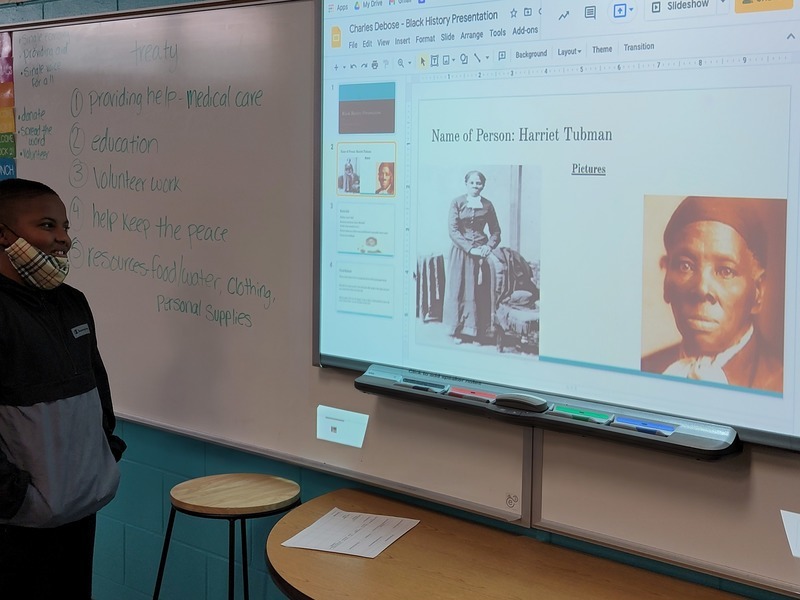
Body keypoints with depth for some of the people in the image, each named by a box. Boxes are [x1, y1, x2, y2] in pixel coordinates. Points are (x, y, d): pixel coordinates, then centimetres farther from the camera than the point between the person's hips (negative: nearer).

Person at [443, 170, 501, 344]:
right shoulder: (457, 203, -2)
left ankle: (475, 332, 8)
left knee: (478, 291, 2)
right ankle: (458, 331, 10)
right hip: (461, 251, -2)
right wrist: (470, 248, -16)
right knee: (458, 289, 1)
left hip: (481, 252, 2)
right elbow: (453, 230, -8)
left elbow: (495, 231, 11)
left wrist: (489, 246, -9)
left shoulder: (487, 205, 6)